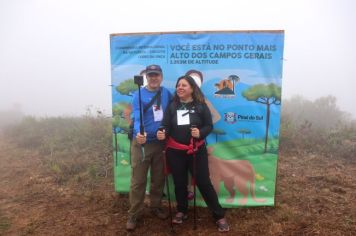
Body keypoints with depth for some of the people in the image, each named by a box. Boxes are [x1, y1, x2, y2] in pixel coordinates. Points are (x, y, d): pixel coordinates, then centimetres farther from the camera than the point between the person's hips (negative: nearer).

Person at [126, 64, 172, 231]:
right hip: (141, 143, -3)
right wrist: (139, 133, -38)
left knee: (158, 179, 16)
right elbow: (137, 117, -19)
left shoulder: (167, 94, 4)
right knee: (138, 181, 2)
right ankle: (134, 214, 19)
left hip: (160, 142, 4)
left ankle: (155, 207, 35)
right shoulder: (138, 95, -8)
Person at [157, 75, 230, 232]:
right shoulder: (172, 106, 2)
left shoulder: (201, 106, -3)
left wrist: (200, 133, -21)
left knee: (203, 182, 2)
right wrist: (162, 134, -26)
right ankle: (181, 211, 37)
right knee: (179, 182, 14)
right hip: (175, 151, 2)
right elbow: (166, 126, -3)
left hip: (197, 150, -2)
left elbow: (209, 126, -1)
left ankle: (219, 216, 17)